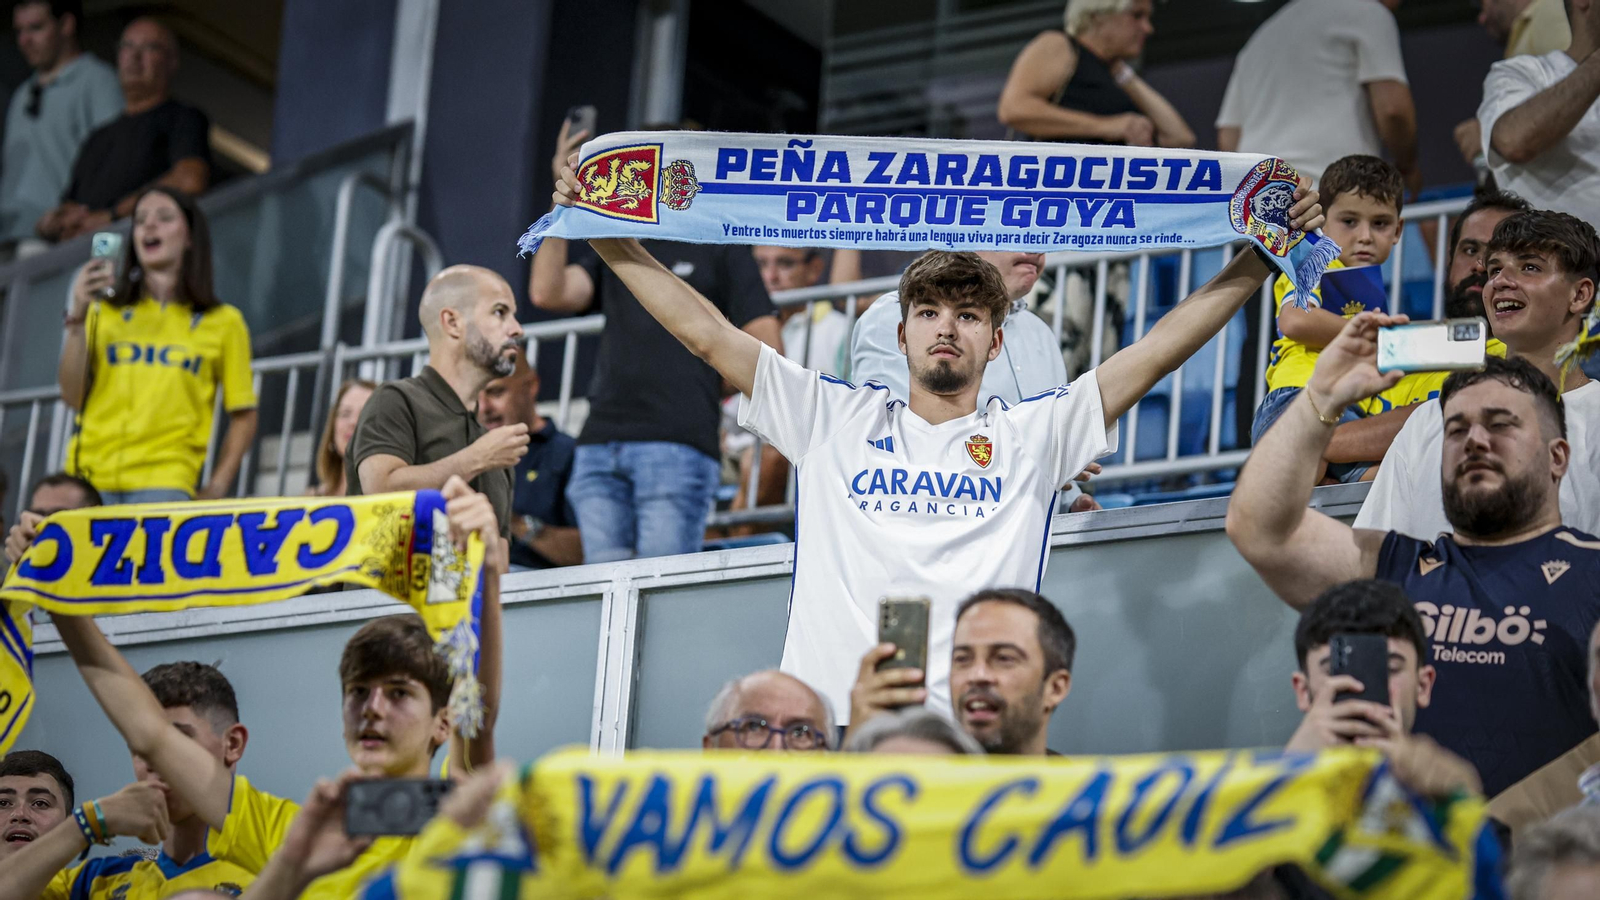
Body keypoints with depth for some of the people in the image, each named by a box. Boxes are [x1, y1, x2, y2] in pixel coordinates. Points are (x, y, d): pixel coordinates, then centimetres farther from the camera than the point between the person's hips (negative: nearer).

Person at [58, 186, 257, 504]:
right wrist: (78, 317, -2)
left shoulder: (222, 322, 11)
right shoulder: (105, 313, 15)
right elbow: (73, 397, 6)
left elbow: (243, 417, 10)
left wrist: (216, 489, -1)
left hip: (163, 482, -2)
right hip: (89, 479, 2)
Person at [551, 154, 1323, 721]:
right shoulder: (835, 419, 19)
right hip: (823, 726, 1)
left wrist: (1261, 257, 7)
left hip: (974, 746, 0)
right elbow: (705, 333, 18)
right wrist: (607, 238, 14)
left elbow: (1158, 350, 13)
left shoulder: (1030, 435, 17)